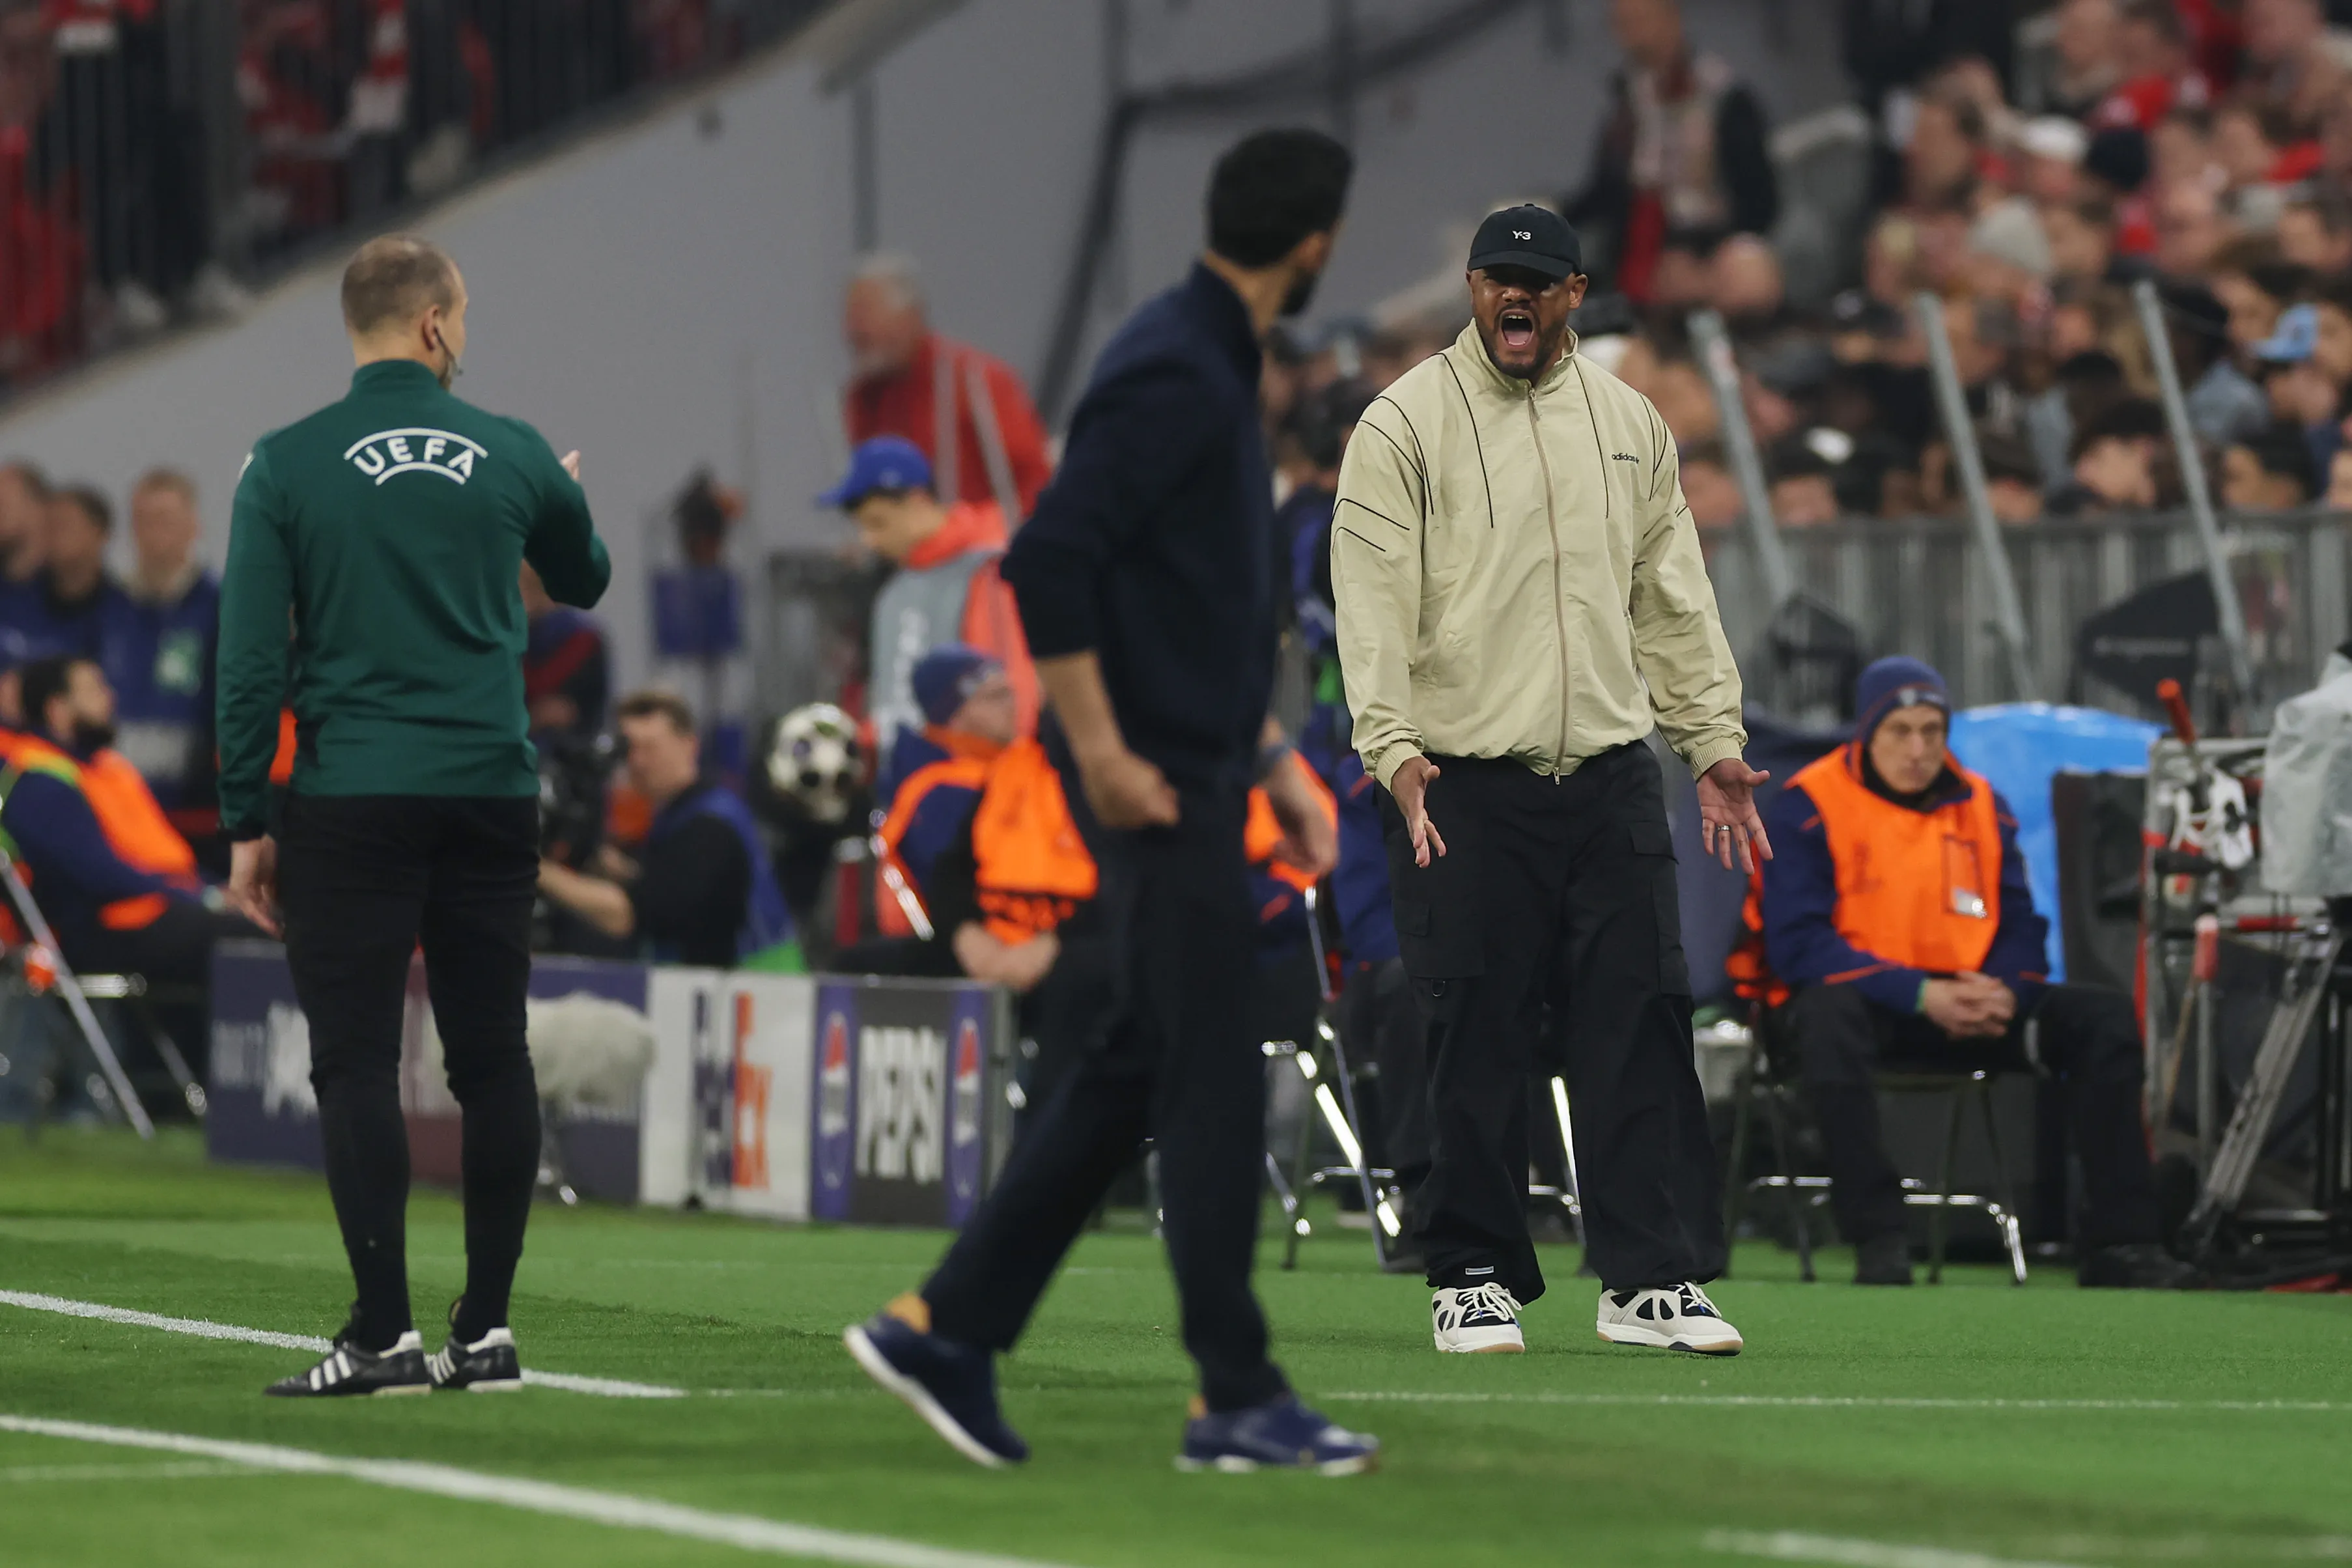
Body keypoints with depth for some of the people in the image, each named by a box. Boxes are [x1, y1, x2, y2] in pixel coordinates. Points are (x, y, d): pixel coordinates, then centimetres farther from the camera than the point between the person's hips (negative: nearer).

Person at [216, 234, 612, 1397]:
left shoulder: (287, 466, -3)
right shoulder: (514, 457, 3)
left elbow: (250, 661, -5)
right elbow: (584, 583, 23)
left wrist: (244, 825, 1)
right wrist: (569, 500, 45)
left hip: (349, 804, -2)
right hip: (491, 793, 2)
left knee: (355, 1066, -1)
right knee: (492, 1062, 7)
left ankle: (384, 1334, -6)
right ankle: (486, 1331, 8)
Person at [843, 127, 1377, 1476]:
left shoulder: (1217, 367, 16)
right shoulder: (1173, 375, -16)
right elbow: (1050, 563, -24)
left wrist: (1271, 760, 23)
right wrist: (1102, 752, -22)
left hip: (1199, 775, 10)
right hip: (1157, 789, -10)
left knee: (1138, 1070, 12)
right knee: (1213, 1082, -5)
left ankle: (946, 1328, 16)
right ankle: (1238, 1401, -1)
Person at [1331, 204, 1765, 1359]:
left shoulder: (1628, 421, 14)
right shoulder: (1406, 423, -1)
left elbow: (1673, 594, 19)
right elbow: (1373, 601, -8)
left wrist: (1715, 742, 12)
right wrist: (1394, 748, -20)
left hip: (1611, 776, 4)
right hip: (1463, 781, -4)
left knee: (1643, 1023, -1)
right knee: (1476, 1038, -2)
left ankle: (1653, 1277, 3)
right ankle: (1475, 1275, 8)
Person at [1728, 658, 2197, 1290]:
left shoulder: (1982, 807, 10)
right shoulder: (1810, 808, -8)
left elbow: (2022, 930, 8)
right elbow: (1796, 945, -17)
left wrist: (2002, 991, -17)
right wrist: (1920, 994, -25)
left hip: (1960, 1000, 5)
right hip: (1857, 998, -5)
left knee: (2103, 1016, -11)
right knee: (1829, 1017, -42)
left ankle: (2119, 1242, -15)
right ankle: (1877, 1241, -42)